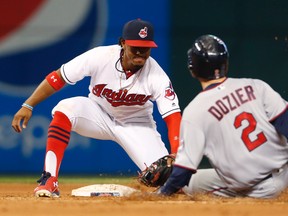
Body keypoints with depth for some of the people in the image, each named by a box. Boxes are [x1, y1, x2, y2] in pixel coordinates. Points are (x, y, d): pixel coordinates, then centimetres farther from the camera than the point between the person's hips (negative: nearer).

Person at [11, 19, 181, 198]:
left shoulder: (157, 77, -25)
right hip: (99, 114, 0)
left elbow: (173, 117, -29)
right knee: (66, 108, -33)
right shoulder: (101, 56, -25)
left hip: (136, 124, 0)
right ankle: (49, 181, -30)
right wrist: (28, 106, -24)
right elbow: (57, 78, -18)